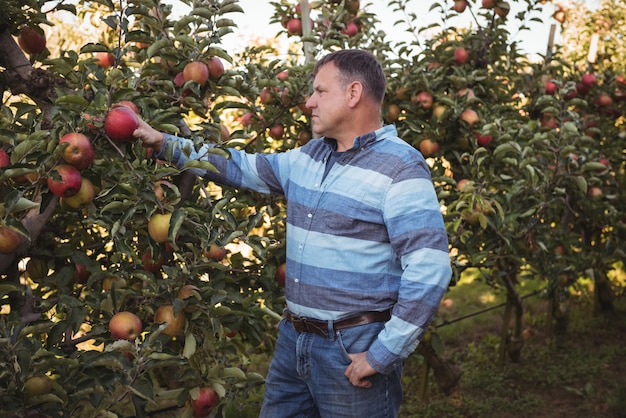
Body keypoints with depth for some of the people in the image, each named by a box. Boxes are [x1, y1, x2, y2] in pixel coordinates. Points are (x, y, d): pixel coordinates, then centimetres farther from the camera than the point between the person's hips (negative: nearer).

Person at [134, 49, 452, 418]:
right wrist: (166, 144, 17)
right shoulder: (309, 156, 10)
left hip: (356, 349, -7)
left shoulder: (401, 168, -15)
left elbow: (430, 269, -21)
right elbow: (243, 168, 22)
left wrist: (383, 356, -20)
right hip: (295, 341, 8)